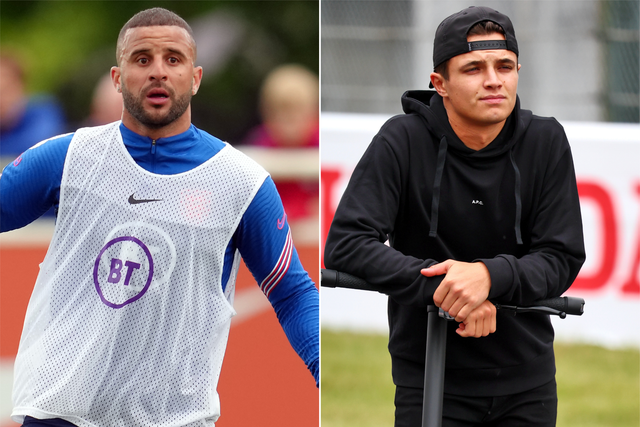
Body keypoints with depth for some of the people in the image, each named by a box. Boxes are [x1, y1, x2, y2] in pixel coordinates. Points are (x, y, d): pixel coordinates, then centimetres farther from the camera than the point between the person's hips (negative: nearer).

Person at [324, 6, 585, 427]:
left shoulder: (546, 141, -4)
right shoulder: (404, 141, -11)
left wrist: (489, 275, -27)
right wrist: (445, 285, -28)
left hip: (528, 382, 3)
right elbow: (346, 244, -18)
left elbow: (563, 258, -6)